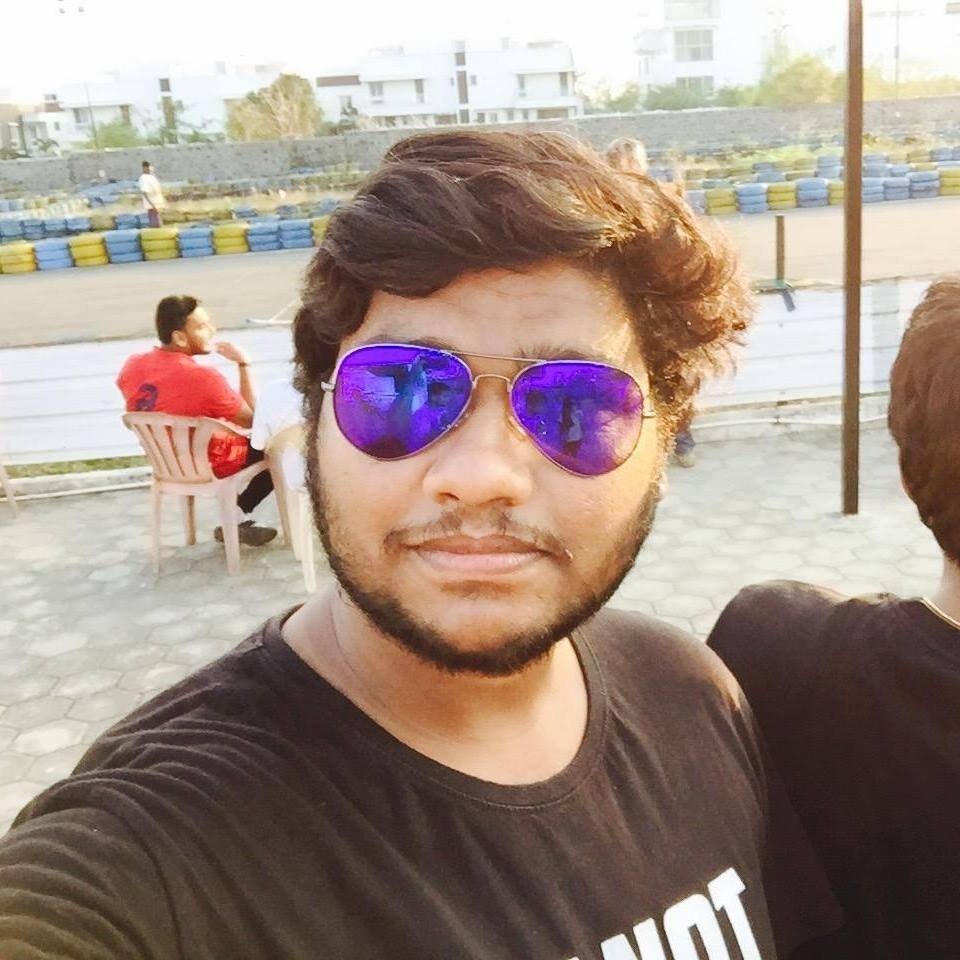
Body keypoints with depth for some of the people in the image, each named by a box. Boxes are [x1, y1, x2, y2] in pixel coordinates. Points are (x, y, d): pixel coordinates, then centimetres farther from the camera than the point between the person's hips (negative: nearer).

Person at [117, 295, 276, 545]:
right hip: (209, 467, -7)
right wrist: (243, 364, -15)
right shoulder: (203, 378, -32)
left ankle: (235, 521, 26)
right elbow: (251, 419, -17)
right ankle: (237, 519, 14)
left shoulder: (132, 366, -11)